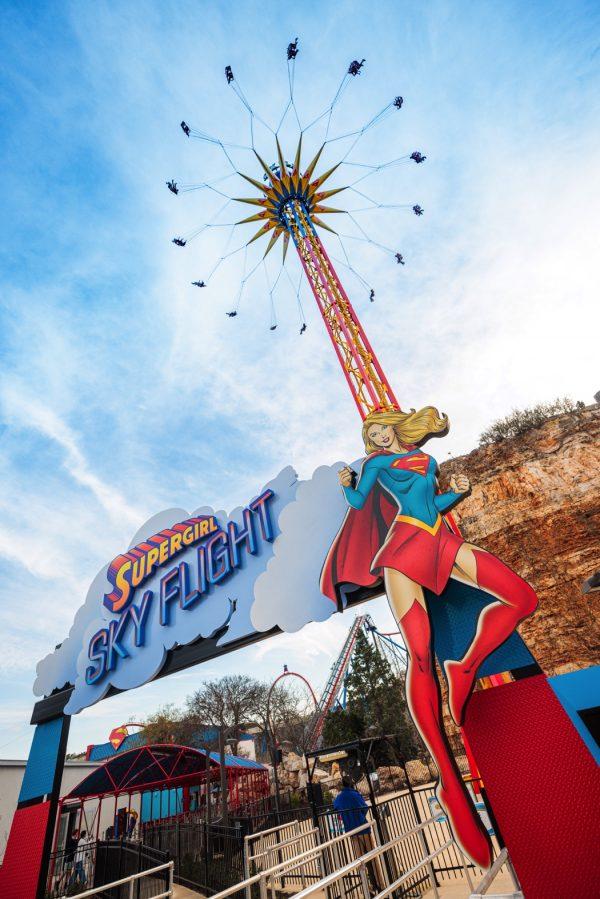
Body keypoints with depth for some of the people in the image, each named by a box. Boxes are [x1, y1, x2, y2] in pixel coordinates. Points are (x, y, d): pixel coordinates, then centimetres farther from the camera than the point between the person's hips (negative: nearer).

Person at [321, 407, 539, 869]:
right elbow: (358, 501, 11)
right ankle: (449, 782, -14)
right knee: (420, 652, -15)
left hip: (440, 541, 6)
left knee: (523, 597, -4)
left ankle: (465, 668, -5)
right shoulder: (376, 462, 15)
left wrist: (457, 491, 10)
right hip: (403, 542, -6)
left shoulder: (429, 461, 26)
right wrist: (347, 484, -7)